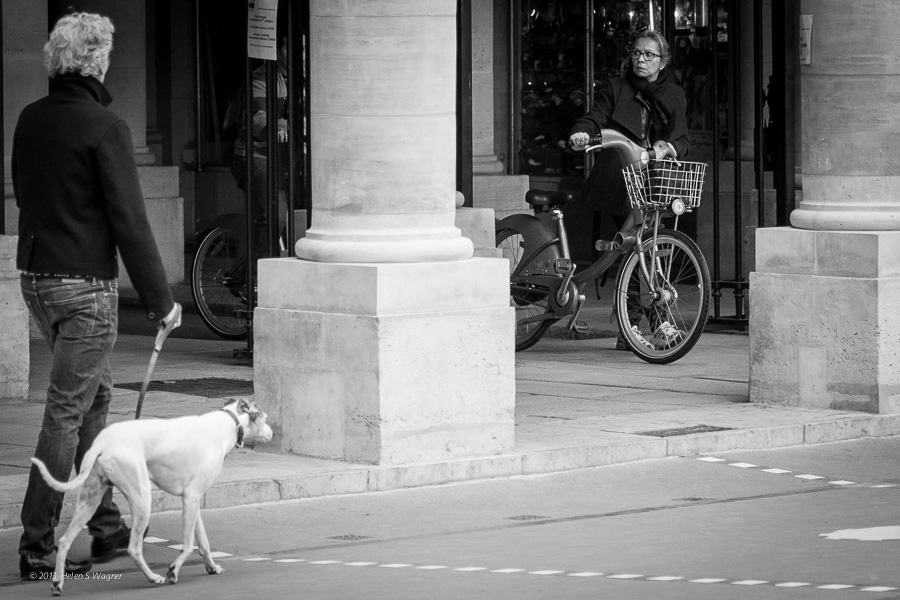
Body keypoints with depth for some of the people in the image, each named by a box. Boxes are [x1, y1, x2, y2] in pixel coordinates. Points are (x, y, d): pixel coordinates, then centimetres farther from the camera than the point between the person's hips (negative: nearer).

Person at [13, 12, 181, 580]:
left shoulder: (31, 119, 5)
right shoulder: (105, 127, -16)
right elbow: (129, 220, -15)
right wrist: (160, 299, -9)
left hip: (36, 275, 8)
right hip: (86, 283, -8)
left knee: (96, 393, 20)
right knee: (66, 413, -4)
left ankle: (107, 524, 27)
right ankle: (37, 545, -3)